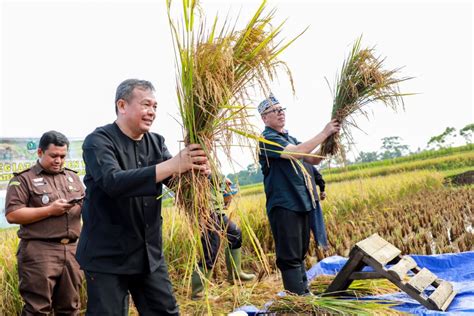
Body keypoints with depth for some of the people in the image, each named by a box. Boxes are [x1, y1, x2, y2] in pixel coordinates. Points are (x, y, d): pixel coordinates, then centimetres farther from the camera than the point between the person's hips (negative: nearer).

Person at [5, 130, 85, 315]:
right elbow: (12, 215, -9)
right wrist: (50, 210, -14)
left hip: (71, 250, 5)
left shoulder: (73, 177, 18)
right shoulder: (23, 179, 0)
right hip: (39, 251, -5)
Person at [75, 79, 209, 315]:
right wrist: (173, 165, -38)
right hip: (108, 257, -6)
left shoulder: (156, 142, 7)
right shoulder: (99, 141, -12)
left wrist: (195, 170, -28)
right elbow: (113, 182, -30)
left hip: (150, 254, 6)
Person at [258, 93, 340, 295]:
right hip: (283, 204, -9)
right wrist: (324, 133, -17)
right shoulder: (267, 139, -9)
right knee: (290, 257, -6)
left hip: (300, 202, 9)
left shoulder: (289, 138, 18)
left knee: (300, 254, 16)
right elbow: (297, 153, -24)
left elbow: (313, 160, 17)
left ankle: (305, 293, 26)